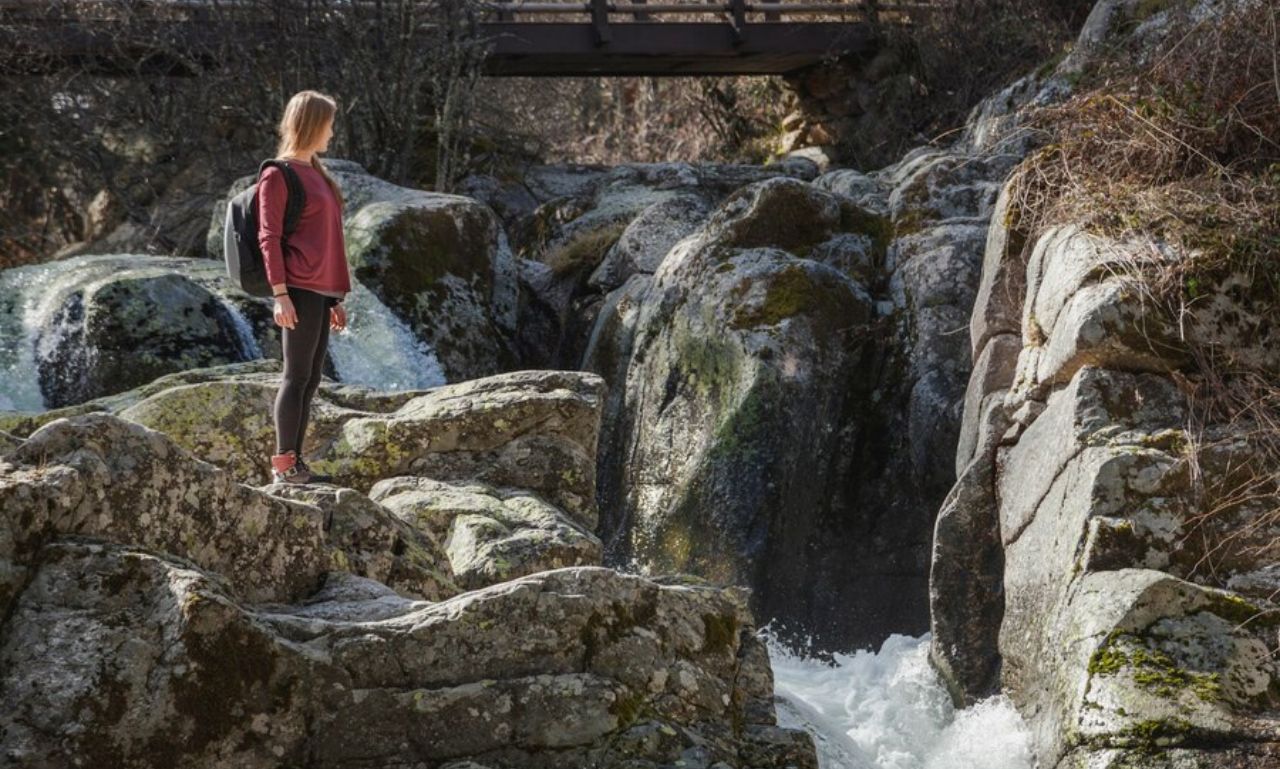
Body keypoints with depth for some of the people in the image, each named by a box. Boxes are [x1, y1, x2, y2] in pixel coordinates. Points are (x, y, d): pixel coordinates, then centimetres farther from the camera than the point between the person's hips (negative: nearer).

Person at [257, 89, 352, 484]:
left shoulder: (316, 172, 21)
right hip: (301, 289, -8)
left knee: (311, 379, 7)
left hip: (322, 291, 8)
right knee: (297, 376, -8)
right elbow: (269, 237, -10)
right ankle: (284, 464, -5)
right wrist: (280, 294, -17)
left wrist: (336, 298, 20)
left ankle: (295, 463, 10)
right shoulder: (278, 175, -5)